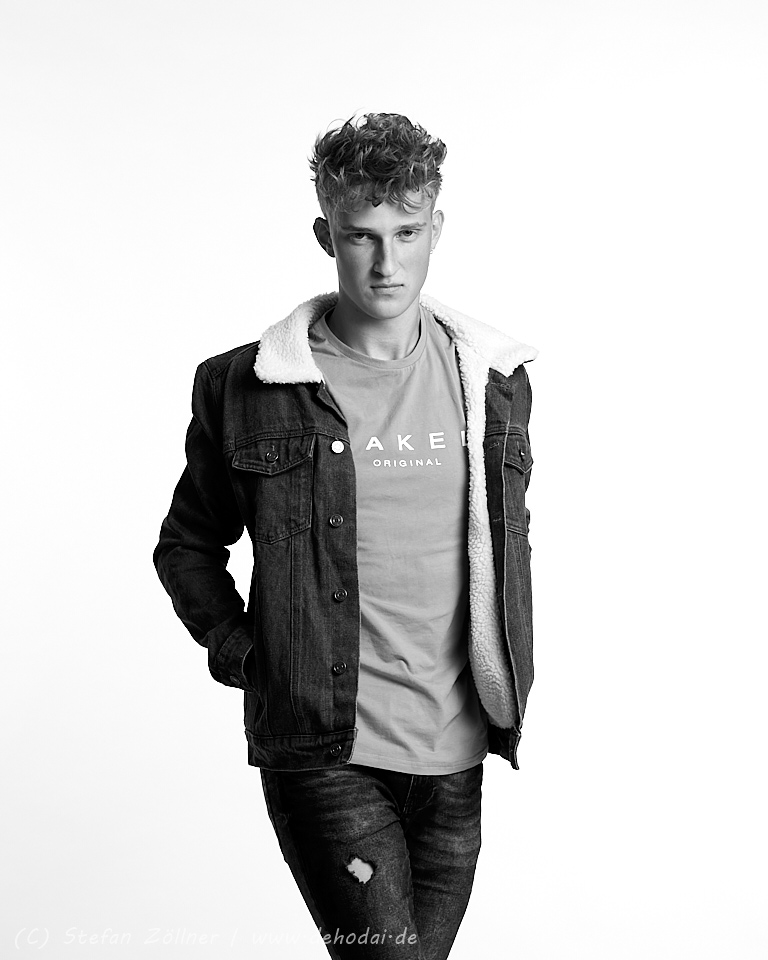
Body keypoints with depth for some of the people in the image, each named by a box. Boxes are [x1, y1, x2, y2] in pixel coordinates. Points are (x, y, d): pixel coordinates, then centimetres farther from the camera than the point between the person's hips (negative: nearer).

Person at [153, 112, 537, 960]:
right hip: (322, 753, -3)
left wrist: (508, 695, 12)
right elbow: (186, 546, 9)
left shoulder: (493, 381, 5)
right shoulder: (246, 388, -4)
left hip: (455, 759, 4)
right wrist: (240, 653, -2)